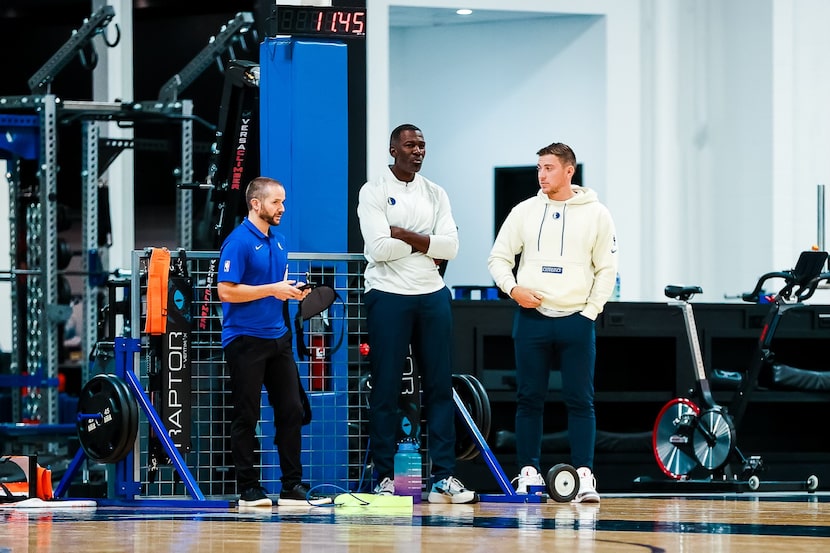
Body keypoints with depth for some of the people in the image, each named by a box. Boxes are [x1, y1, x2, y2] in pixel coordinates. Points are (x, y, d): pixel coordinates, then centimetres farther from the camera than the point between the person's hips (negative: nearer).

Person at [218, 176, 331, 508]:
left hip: (277, 337, 8)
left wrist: (293, 292, 2)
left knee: (291, 411, 5)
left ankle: (292, 487, 10)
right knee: (247, 416, -1)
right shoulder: (238, 242, -12)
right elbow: (226, 291, -18)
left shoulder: (278, 241, 13)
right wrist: (271, 289, -18)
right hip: (245, 340, -8)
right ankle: (248, 489, 4)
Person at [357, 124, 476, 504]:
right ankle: (384, 477, 2)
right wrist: (426, 247, -6)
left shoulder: (435, 194, 12)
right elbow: (379, 247, -15)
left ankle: (443, 477, 4)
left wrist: (403, 235, -11)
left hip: (432, 296, 4)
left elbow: (450, 246, -1)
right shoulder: (374, 192, -2)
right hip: (388, 297, -4)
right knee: (386, 389, -2)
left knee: (439, 386, 2)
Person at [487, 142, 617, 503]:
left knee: (581, 401, -4)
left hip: (577, 321, -2)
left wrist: (590, 311, -5)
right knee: (529, 399, 3)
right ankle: (529, 472, 9)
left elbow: (606, 269, 4)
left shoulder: (596, 215, 3)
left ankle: (584, 475, -5)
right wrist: (513, 289, -7)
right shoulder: (524, 212, 7)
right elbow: (499, 258, 11)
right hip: (531, 319, 2)